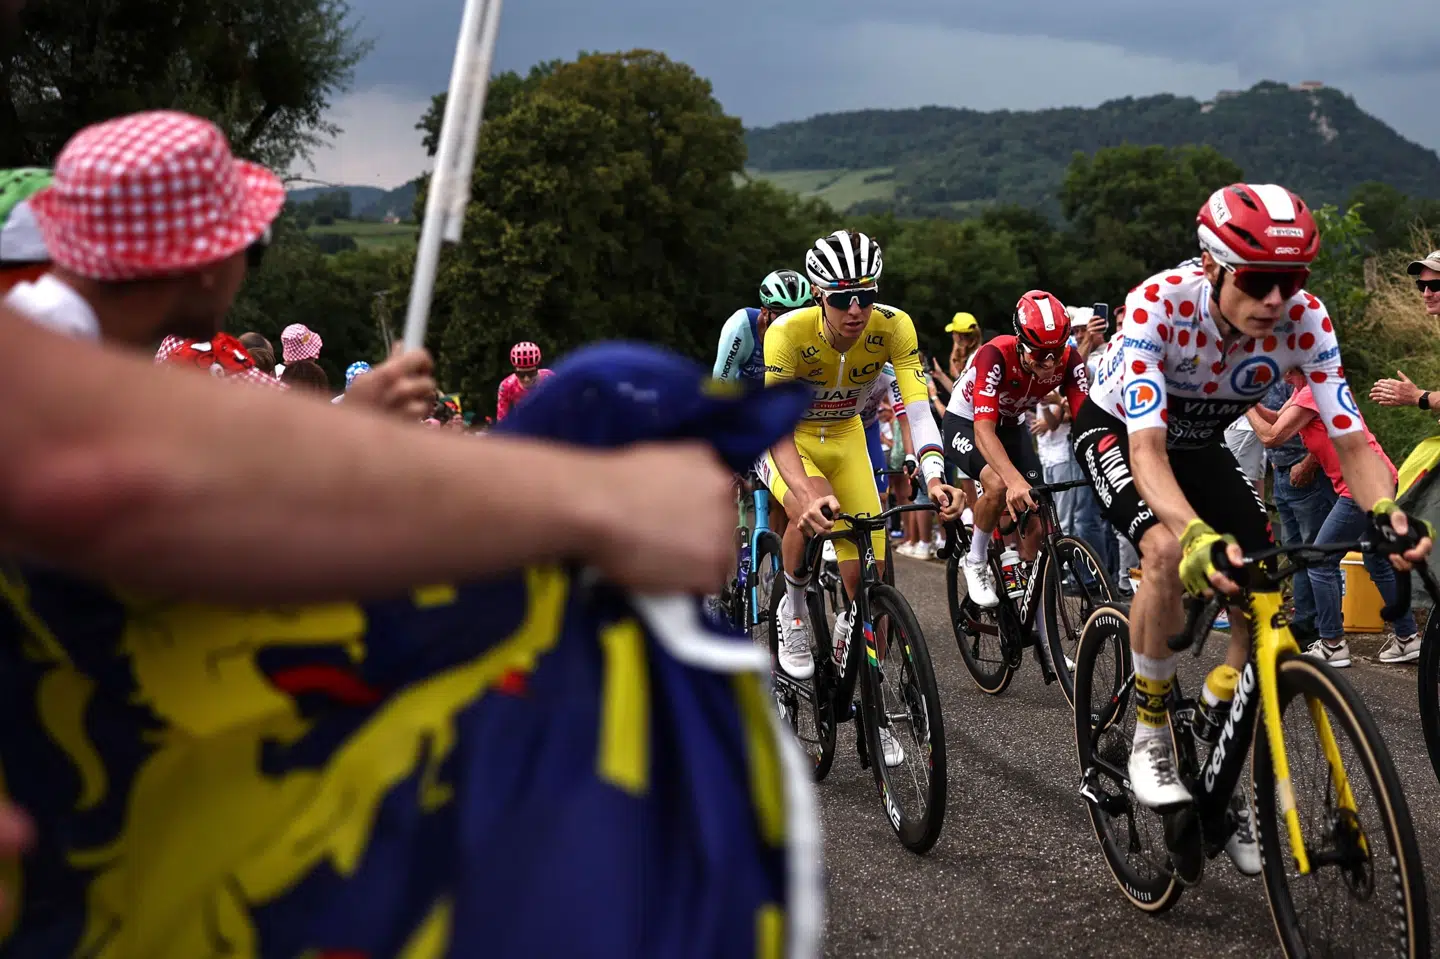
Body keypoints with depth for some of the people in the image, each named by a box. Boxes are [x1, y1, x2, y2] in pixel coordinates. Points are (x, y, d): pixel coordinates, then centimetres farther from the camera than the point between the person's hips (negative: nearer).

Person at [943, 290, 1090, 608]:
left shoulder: (1068, 362, -24)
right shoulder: (996, 355, -37)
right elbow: (984, 430, -45)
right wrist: (1016, 481, -61)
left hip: (1012, 426, 4)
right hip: (966, 424, -4)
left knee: (1037, 522, -9)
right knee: (998, 484, -34)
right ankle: (976, 563, -10)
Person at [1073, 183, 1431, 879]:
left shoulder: (1304, 321, -26)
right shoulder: (1158, 304, -37)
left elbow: (1351, 440, -26)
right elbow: (1147, 449, -44)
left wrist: (1386, 511, -47)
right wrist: (1197, 532, -61)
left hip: (1202, 442, 4)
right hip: (1117, 430, -4)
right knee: (1170, 549, -33)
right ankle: (1150, 737, -13)